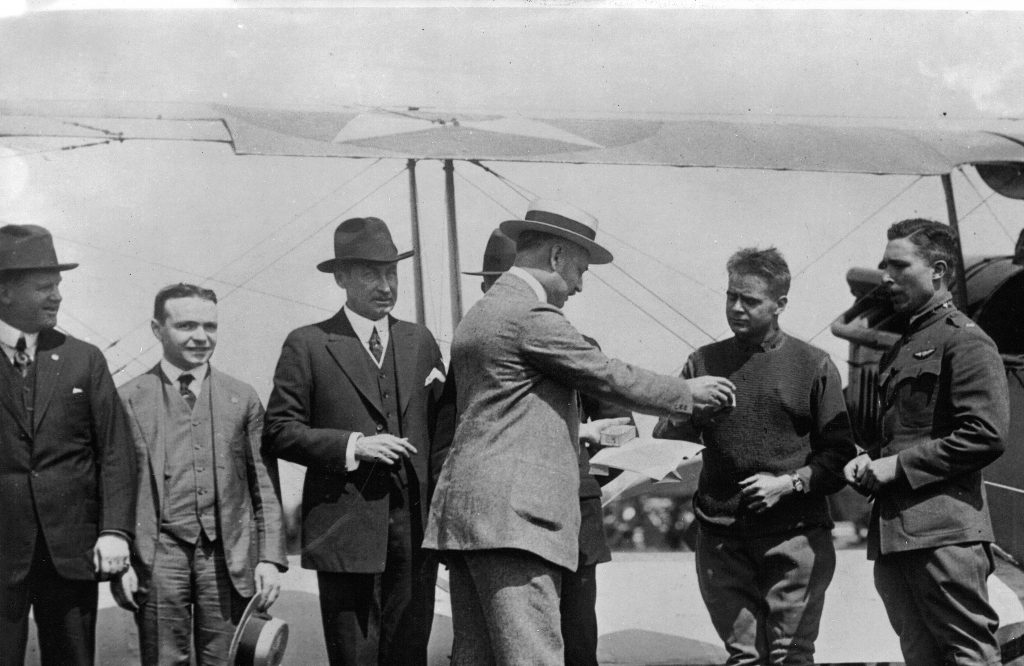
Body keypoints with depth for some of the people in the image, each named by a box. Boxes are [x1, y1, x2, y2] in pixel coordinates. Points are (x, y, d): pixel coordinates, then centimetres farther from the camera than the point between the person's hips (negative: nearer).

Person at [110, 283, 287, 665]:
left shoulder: (242, 398, 11)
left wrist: (270, 558, 2)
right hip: (160, 553, -1)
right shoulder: (129, 400, 5)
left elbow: (263, 487, 9)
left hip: (228, 556, 2)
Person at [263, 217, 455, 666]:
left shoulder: (420, 342, 14)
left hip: (415, 528, 4)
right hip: (346, 531, -3)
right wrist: (352, 445, -13)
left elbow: (443, 434, 14)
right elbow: (279, 431, -1)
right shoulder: (308, 345, 2)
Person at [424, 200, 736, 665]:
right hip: (511, 516, -10)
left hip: (464, 514, 10)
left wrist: (579, 437, 25)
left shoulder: (477, 316, 21)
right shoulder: (533, 317, -10)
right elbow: (612, 378, -6)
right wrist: (688, 392, 7)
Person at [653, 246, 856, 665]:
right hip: (721, 537, 2)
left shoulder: (813, 366, 2)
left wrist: (789, 483, -11)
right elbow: (668, 438, 8)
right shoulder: (703, 363, 10)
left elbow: (840, 455, 2)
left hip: (794, 535, -2)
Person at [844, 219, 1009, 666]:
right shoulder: (899, 348, 22)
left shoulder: (965, 340, -5)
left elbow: (986, 436, -15)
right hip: (893, 533, 9)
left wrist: (899, 465, -13)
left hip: (944, 531, -9)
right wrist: (871, 460, 8)